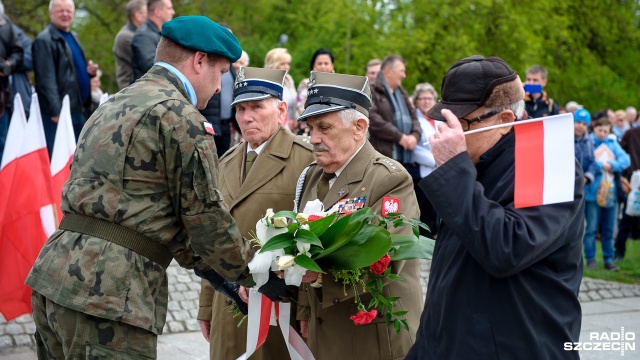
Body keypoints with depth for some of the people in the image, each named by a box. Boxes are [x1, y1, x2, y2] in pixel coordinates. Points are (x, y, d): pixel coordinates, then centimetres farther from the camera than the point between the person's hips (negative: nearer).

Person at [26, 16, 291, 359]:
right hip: (106, 293, -9)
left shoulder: (115, 105, 21)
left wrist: (209, 269, 24)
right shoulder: (179, 115, -8)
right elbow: (204, 214, -5)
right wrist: (254, 274, 10)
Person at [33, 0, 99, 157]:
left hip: (77, 109, 9)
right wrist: (56, 111, -23)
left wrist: (89, 70, 6)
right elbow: (46, 80, -17)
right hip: (59, 112, -9)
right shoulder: (44, 41, -10)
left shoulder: (72, 37, 18)